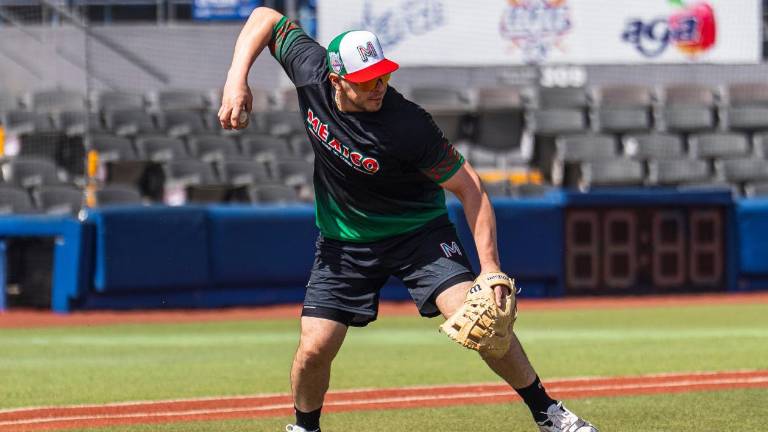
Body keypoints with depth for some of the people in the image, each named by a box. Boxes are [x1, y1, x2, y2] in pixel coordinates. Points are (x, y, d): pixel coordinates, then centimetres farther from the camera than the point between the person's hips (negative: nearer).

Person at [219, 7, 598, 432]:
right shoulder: (311, 74, -20)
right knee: (314, 349, -7)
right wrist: (236, 81, -18)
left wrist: (490, 268, -32)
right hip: (343, 243, 3)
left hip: (419, 231, -3)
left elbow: (470, 189, -23)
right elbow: (267, 17, -4)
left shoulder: (407, 125, -30)